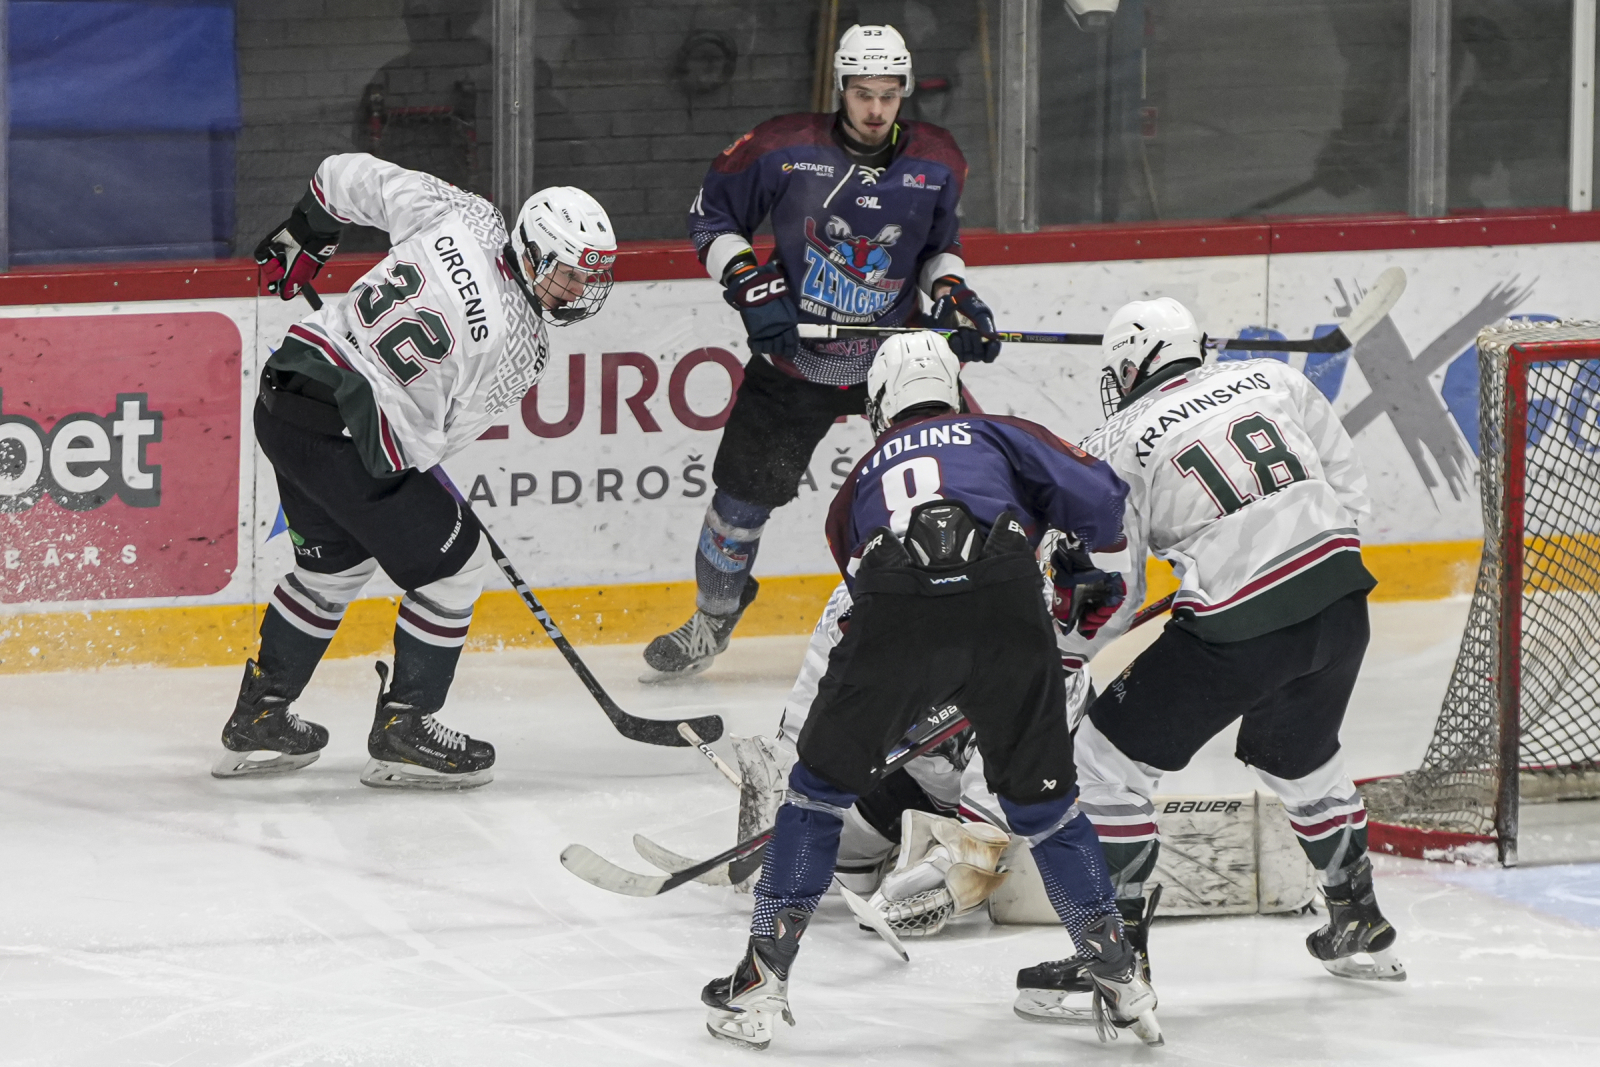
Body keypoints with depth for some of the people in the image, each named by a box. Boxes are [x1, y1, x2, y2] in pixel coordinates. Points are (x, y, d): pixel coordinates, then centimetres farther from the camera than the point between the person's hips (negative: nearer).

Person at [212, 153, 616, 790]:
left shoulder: (460, 214, -1)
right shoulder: (518, 347, -13)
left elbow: (351, 176, 9)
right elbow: (439, 436, -4)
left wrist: (301, 237, 27)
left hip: (282, 401, 8)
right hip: (352, 439, -8)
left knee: (337, 561, 28)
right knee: (454, 565, 8)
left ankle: (257, 721, 34)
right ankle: (402, 730, 14)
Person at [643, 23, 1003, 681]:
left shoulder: (936, 164, -6)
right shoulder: (784, 150, -15)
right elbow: (710, 215, -3)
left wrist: (954, 298, -6)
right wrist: (749, 286, -16)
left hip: (894, 351, 1)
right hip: (794, 360, -1)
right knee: (744, 496, 4)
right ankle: (711, 623, 28)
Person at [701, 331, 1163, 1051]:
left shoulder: (860, 483, 35)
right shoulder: (1001, 435, 29)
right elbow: (1095, 497, 14)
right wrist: (1100, 565, 35)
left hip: (895, 611, 0)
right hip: (1006, 602, 0)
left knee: (822, 788, 18)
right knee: (1042, 800, 17)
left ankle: (762, 981, 16)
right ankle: (1121, 980, 20)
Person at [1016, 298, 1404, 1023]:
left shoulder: (1117, 447, 1)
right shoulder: (1272, 380, 12)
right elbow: (1347, 481, 16)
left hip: (1238, 633, -6)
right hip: (1340, 603, 6)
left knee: (1109, 758, 7)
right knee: (1298, 754, 32)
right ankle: (1362, 929, 40)